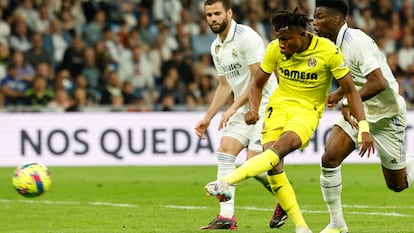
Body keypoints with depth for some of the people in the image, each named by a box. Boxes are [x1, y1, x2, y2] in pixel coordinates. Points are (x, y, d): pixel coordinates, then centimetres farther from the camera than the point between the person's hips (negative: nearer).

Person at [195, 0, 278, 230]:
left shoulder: (246, 37, -16)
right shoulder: (216, 47, 10)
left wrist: (234, 107, -23)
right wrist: (207, 117, 14)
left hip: (265, 105, -8)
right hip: (244, 109, 8)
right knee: (225, 151, -6)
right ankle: (226, 217, -6)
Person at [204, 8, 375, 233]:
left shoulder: (329, 51, -14)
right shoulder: (275, 49, -6)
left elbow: (350, 91, -6)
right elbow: (258, 83, 8)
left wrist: (364, 128, -13)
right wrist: (253, 109, -13)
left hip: (307, 111, -3)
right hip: (279, 105, 3)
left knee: (280, 147, -33)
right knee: (273, 163, -19)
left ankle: (226, 182, -47)